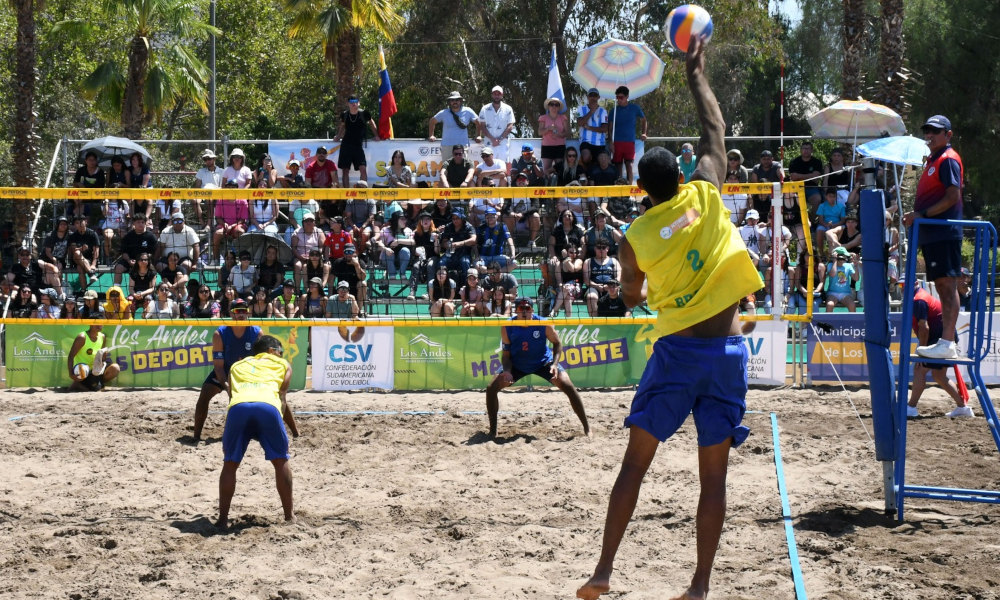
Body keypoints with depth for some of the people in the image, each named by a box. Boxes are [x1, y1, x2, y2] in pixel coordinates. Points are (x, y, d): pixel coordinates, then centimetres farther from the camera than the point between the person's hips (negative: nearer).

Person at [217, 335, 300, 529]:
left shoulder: (237, 365, 39)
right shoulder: (283, 365, 32)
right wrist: (294, 429, 26)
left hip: (237, 408, 2)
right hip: (268, 407, -2)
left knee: (230, 464, 16)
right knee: (281, 462, 17)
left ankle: (223, 518, 11)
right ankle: (289, 516, 21)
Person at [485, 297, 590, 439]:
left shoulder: (543, 324, -23)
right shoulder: (507, 327, -19)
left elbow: (557, 343, -8)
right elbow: (506, 354, -10)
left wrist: (555, 364, -23)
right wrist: (507, 372, -29)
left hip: (543, 362, -1)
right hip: (517, 365, 1)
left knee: (568, 386, -19)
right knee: (492, 388, -14)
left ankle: (587, 428, -8)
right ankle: (493, 431, 1)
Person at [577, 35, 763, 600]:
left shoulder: (637, 236, -2)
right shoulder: (705, 195, -3)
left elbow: (632, 296, 16)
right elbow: (716, 131, 11)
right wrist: (698, 74, 21)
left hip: (676, 352, -1)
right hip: (728, 351, 1)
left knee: (635, 463, 8)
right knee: (714, 475, 4)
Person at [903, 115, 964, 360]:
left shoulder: (948, 160, -9)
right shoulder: (933, 160, 21)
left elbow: (953, 197, -17)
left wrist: (923, 215, -17)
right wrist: (916, 216, 10)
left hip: (944, 232, -10)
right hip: (932, 234, 10)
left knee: (947, 285, -11)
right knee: (943, 286, 10)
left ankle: (948, 343, -14)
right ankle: (947, 340, 14)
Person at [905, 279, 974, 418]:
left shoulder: (918, 300, -16)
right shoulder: (922, 296, 17)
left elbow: (924, 327, -23)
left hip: (940, 338, -11)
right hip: (944, 338, 11)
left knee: (920, 369, -10)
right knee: (939, 375, 15)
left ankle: (911, 408, -9)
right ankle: (962, 406, 18)